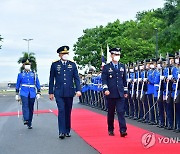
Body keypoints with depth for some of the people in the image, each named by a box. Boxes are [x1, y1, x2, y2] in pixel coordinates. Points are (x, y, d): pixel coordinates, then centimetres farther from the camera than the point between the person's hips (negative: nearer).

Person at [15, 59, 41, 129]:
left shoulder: (34, 74, 9)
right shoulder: (20, 74, 7)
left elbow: (38, 84, 10)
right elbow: (17, 85, 12)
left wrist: (38, 93, 3)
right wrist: (17, 94, 9)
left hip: (32, 94, 1)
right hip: (24, 93, -1)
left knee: (31, 108, 5)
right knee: (25, 105, -23)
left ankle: (29, 124, 14)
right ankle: (25, 120, -35)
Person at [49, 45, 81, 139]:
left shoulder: (72, 65, 7)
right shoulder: (54, 65, 4)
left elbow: (76, 78, 5)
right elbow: (51, 79, 7)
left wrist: (78, 90, -7)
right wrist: (51, 92, 5)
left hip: (69, 92, 2)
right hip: (59, 92, -2)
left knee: (68, 112, 8)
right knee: (61, 111, -11)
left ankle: (67, 131, 17)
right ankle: (61, 132, -10)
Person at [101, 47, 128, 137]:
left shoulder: (122, 67, 12)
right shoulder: (106, 67, 1)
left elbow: (124, 80, 15)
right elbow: (104, 80, -4)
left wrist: (125, 91, 13)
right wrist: (105, 89, -18)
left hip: (120, 94, 2)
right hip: (111, 94, -2)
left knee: (121, 112, -6)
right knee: (111, 113, 7)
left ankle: (123, 130, -10)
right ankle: (110, 130, 18)